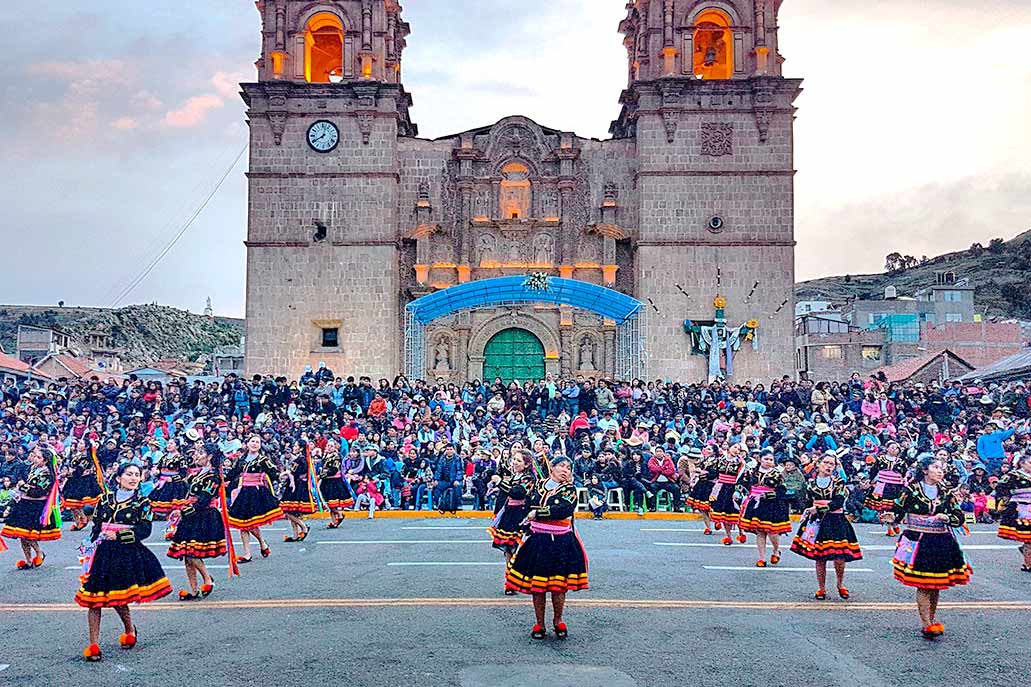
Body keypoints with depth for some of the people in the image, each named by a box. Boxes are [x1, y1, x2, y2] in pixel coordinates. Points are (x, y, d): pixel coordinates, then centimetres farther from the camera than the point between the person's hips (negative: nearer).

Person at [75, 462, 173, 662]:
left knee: (118, 598, 2)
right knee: (94, 599, -2)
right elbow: (96, 525, 13)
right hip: (102, 553, 3)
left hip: (127, 555, -3)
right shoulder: (106, 499, 9)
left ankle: (129, 629, 33)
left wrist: (119, 535, -14)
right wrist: (94, 545, 2)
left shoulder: (142, 503, 1)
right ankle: (93, 645, 6)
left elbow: (145, 530, -7)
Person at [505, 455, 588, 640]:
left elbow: (564, 510, -19)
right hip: (537, 541, 2)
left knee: (558, 585, 2)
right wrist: (525, 533, 10)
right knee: (536, 585, 4)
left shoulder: (569, 489, -2)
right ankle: (539, 624, 18)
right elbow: (528, 508, 16)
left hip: (560, 543, -2)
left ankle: (558, 621, 23)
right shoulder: (539, 485, 8)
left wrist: (537, 514, -16)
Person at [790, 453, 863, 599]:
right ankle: (821, 589, 19)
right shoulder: (811, 482, 8)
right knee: (819, 558, 4)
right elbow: (806, 502, 9)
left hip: (836, 522, -2)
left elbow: (838, 503, -11)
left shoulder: (839, 483, 1)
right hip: (817, 523, 2)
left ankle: (840, 584, 20)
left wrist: (818, 509, -16)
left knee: (839, 558, -8)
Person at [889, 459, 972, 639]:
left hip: (941, 543, 4)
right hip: (917, 542, -4)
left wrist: (946, 517, -9)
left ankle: (930, 622, 22)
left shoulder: (946, 494, 8)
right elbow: (898, 510, 5)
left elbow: (959, 517, 6)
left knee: (936, 584, 9)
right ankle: (927, 625, -6)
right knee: (923, 584, -7)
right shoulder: (912, 490, -1)